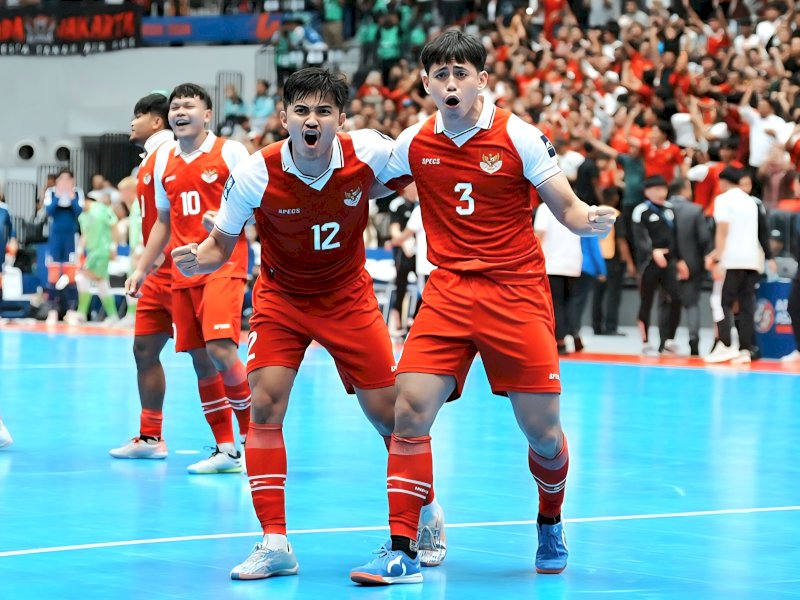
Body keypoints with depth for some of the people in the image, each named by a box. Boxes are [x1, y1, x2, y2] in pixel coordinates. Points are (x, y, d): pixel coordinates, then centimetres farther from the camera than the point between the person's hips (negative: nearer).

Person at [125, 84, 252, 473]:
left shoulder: (230, 151, -3)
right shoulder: (164, 161, 14)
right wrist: (142, 269, 20)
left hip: (223, 266, -6)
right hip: (183, 272, 6)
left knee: (221, 350, -19)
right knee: (200, 360, 4)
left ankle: (252, 437, -4)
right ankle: (225, 451, 11)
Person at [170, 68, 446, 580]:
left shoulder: (370, 153, -20)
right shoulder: (256, 174, -22)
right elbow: (223, 242, -10)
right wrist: (198, 260, -30)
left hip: (348, 297, 0)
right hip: (281, 297, 0)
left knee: (388, 414, 2)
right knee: (265, 405, -17)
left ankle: (428, 515, 28)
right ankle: (275, 542, -9)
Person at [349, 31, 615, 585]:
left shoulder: (517, 135, -7)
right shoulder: (414, 144, 2)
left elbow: (567, 208, -4)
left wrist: (591, 220, -26)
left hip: (517, 292, -2)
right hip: (448, 291, 2)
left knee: (543, 431, -1)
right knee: (410, 413, -13)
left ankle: (551, 524, 30)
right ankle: (403, 550, -4)